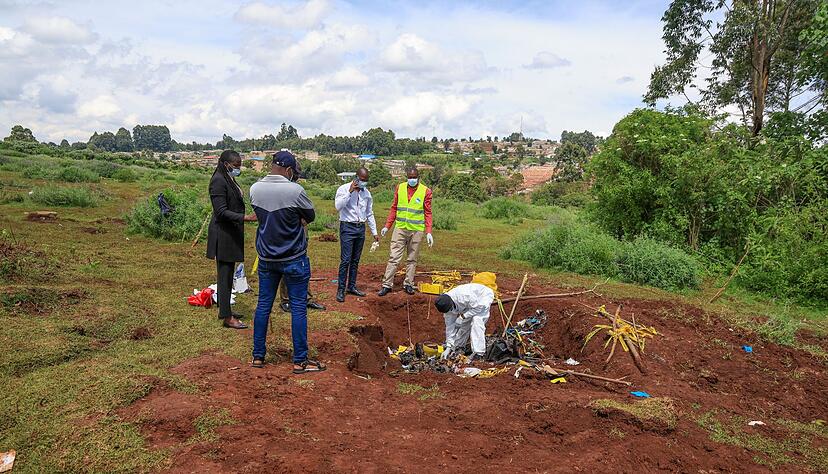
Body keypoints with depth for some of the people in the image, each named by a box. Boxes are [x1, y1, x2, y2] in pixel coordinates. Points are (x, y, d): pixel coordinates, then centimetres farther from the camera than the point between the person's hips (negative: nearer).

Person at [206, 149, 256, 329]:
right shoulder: (218, 181, -16)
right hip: (223, 235, -10)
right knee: (225, 274, -4)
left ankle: (224, 310, 27)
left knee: (227, 273, 16)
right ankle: (227, 317, 1)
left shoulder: (229, 180, 13)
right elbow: (221, 212, -22)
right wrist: (245, 218, -30)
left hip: (231, 234, 10)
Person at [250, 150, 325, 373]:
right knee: (298, 308, 4)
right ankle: (300, 361, 10)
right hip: (294, 259, -5)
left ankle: (258, 356, 22)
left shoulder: (255, 189, -3)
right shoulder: (295, 190, -19)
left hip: (266, 258, 5)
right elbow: (311, 216, -4)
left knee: (263, 305, 14)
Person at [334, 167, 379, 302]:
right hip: (347, 227, -5)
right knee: (345, 260, -8)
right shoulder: (344, 189, -6)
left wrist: (374, 232, 15)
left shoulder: (367, 193, 10)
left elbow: (370, 214, 16)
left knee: (355, 260, 11)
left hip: (361, 228, 5)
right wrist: (350, 192, -21)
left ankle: (351, 286, 20)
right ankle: (341, 289, -1)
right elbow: (338, 206, -21)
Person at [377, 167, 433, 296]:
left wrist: (429, 232, -7)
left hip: (416, 230, -1)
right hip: (400, 228, 1)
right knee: (394, 257, -1)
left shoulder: (425, 191, -2)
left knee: (412, 259, 8)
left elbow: (428, 213, 0)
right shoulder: (400, 188, 4)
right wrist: (387, 226, 7)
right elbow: (394, 208, 11)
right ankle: (387, 285, 3)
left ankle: (408, 284, 18)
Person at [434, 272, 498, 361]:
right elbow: (449, 325, -10)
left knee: (476, 319, -27)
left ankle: (479, 352, -27)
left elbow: (479, 306, -32)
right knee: (464, 324, 3)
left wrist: (463, 316, -31)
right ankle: (458, 346, 27)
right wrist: (449, 347, -11)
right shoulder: (446, 305, -16)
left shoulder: (464, 296, -42)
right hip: (473, 301, 7)